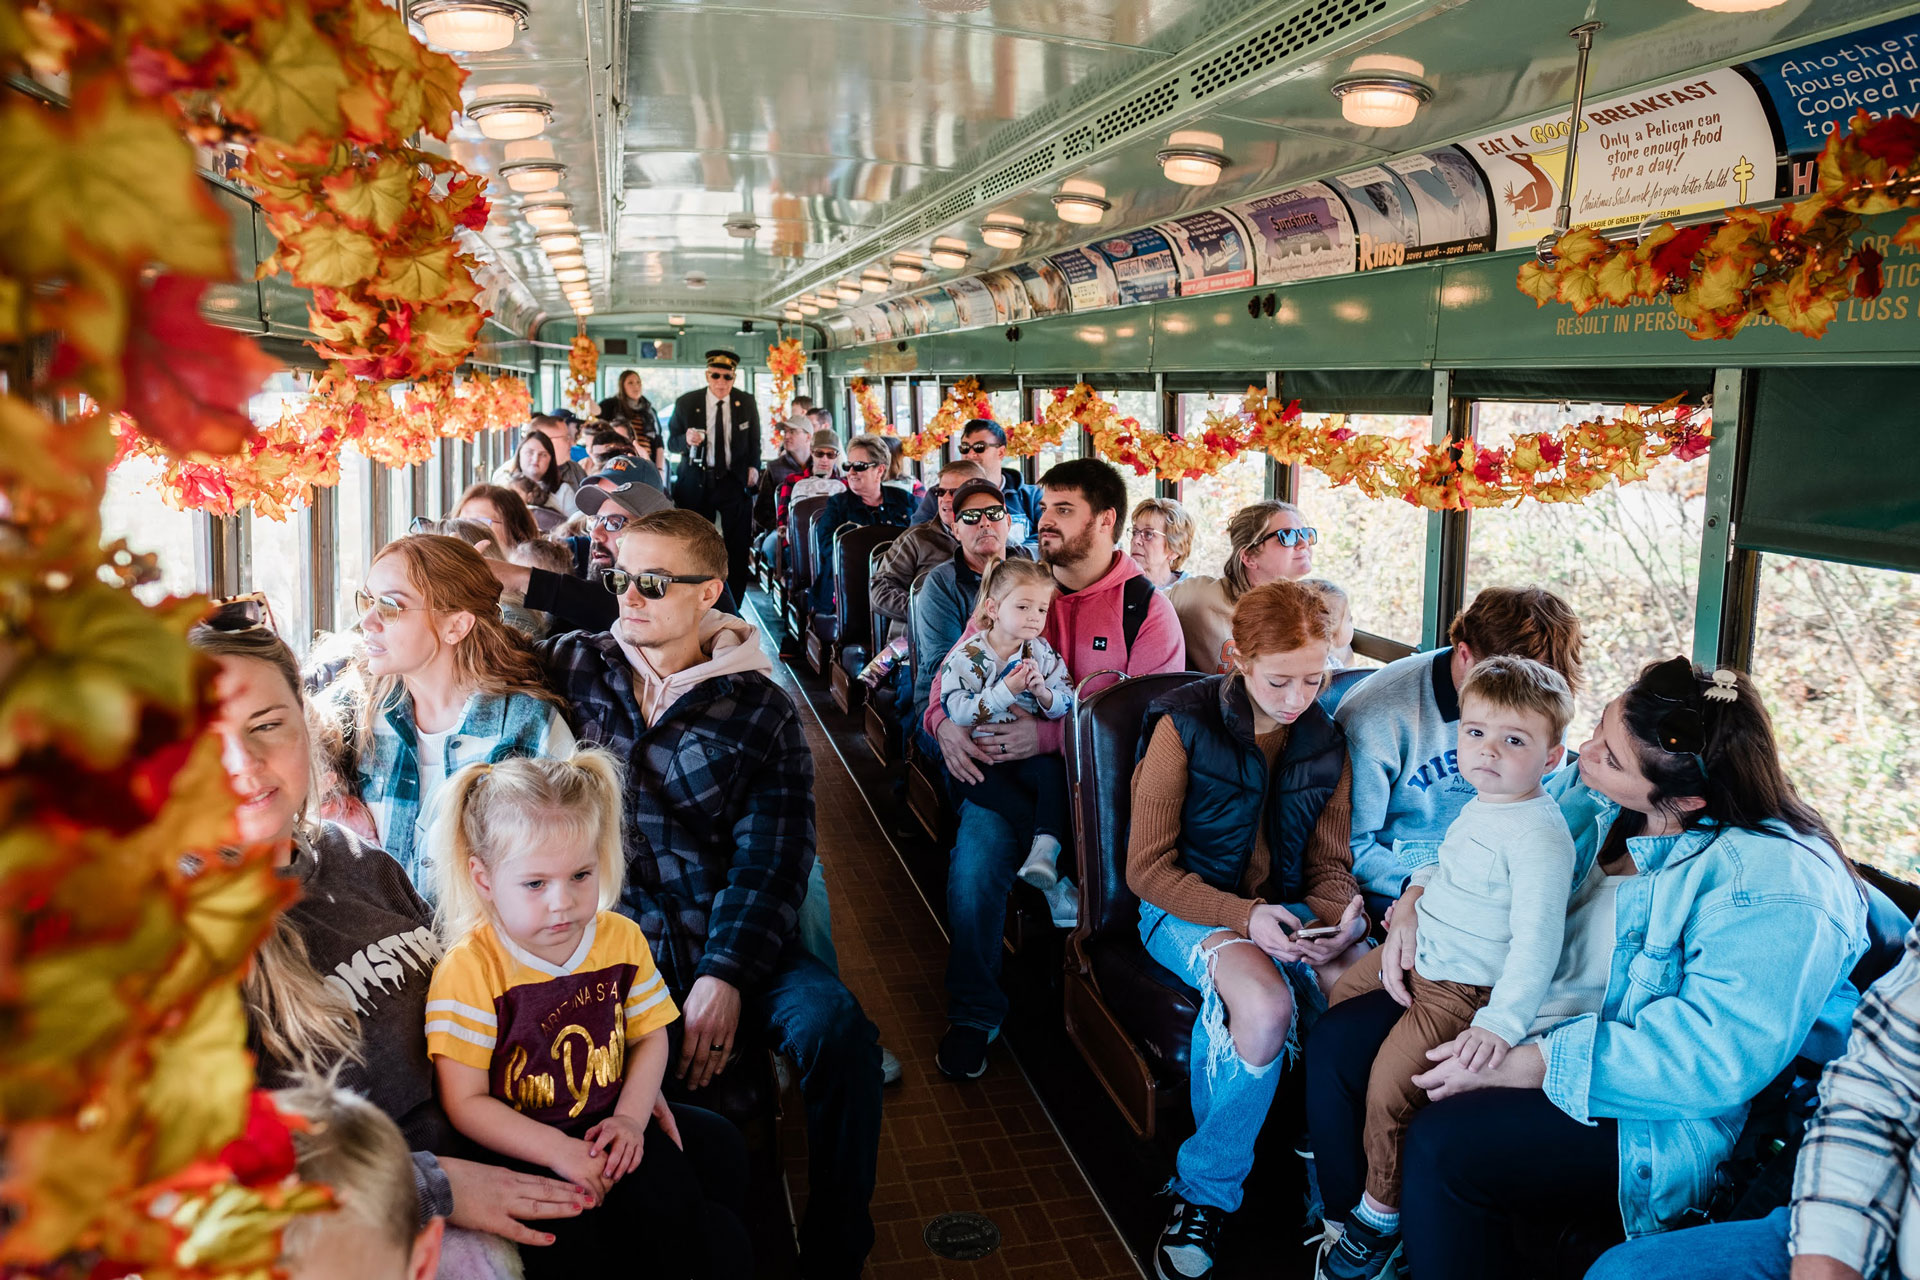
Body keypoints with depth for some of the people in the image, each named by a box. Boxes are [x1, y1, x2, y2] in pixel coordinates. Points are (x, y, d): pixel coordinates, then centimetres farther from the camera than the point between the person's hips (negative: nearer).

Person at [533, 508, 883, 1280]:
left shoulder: (760, 711, 5)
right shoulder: (575, 666, 11)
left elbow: (769, 868, -3)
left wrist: (724, 978, -15)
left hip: (728, 945, 0)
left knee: (834, 1028, -26)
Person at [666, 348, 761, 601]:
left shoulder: (747, 403, 3)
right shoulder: (686, 403, -1)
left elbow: (754, 441, 15)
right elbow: (671, 444, 3)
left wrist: (753, 466, -1)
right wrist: (686, 439, -19)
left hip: (735, 481, 0)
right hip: (696, 483, 0)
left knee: (738, 547, -1)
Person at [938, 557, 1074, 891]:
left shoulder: (1043, 653, 6)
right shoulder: (967, 655, -5)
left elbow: (1067, 705, 2)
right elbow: (958, 711, -19)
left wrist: (1043, 692, -19)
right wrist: (1006, 691, -25)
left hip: (1029, 752, 3)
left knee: (1054, 768, -30)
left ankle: (1046, 848, -35)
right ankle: (1052, 879, -20)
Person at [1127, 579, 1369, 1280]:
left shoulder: (1325, 741, 5)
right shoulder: (1185, 725, -10)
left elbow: (1328, 863, 13)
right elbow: (1147, 867, -10)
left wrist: (1341, 914, -11)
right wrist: (1243, 917, -23)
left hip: (1286, 908, 4)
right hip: (1189, 905, -4)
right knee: (1266, 1007, -36)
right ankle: (1204, 1192, -10)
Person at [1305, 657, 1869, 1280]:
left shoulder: (1779, 885, -24)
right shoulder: (1589, 789, -2)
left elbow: (1712, 1059, -29)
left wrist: (1520, 1064, -28)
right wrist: (1417, 897, -4)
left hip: (1634, 1112, -8)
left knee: (1443, 1145, -30)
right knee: (1339, 1041, -3)